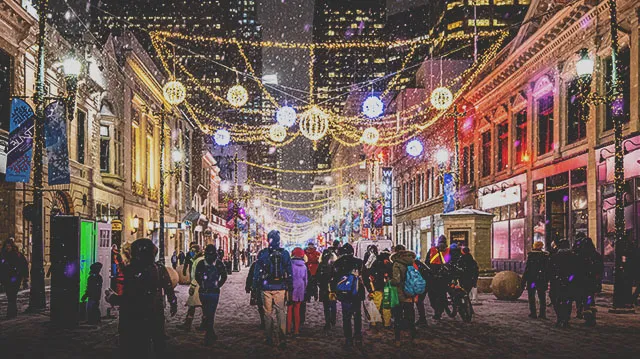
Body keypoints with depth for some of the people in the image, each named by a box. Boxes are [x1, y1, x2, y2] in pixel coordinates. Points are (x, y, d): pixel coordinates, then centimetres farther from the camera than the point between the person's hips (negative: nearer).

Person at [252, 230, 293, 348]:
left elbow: (257, 272, 1)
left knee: (267, 312, 9)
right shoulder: (285, 254, 1)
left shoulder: (262, 254, -2)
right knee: (281, 312, 0)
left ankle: (269, 338, 13)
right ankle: (282, 339, -8)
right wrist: (290, 288, 10)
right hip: (280, 288, 0)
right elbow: (289, 272, 5)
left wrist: (255, 287, 6)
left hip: (266, 288, 0)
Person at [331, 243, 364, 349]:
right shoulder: (359, 262, -4)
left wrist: (333, 291, 14)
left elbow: (333, 280, 2)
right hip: (357, 295, 0)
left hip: (344, 295, 0)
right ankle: (358, 339, 8)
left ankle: (348, 340, 8)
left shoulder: (337, 264, -2)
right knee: (357, 316, 11)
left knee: (346, 317, 8)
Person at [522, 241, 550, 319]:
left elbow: (527, 269, -10)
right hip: (542, 280, 3)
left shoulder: (530, 255, -10)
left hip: (531, 279, -3)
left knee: (531, 297, 6)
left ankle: (533, 313, 5)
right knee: (542, 297, 11)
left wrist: (523, 281, -5)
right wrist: (547, 280, 11)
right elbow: (548, 269, 3)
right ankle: (542, 314, 12)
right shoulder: (546, 255, -1)